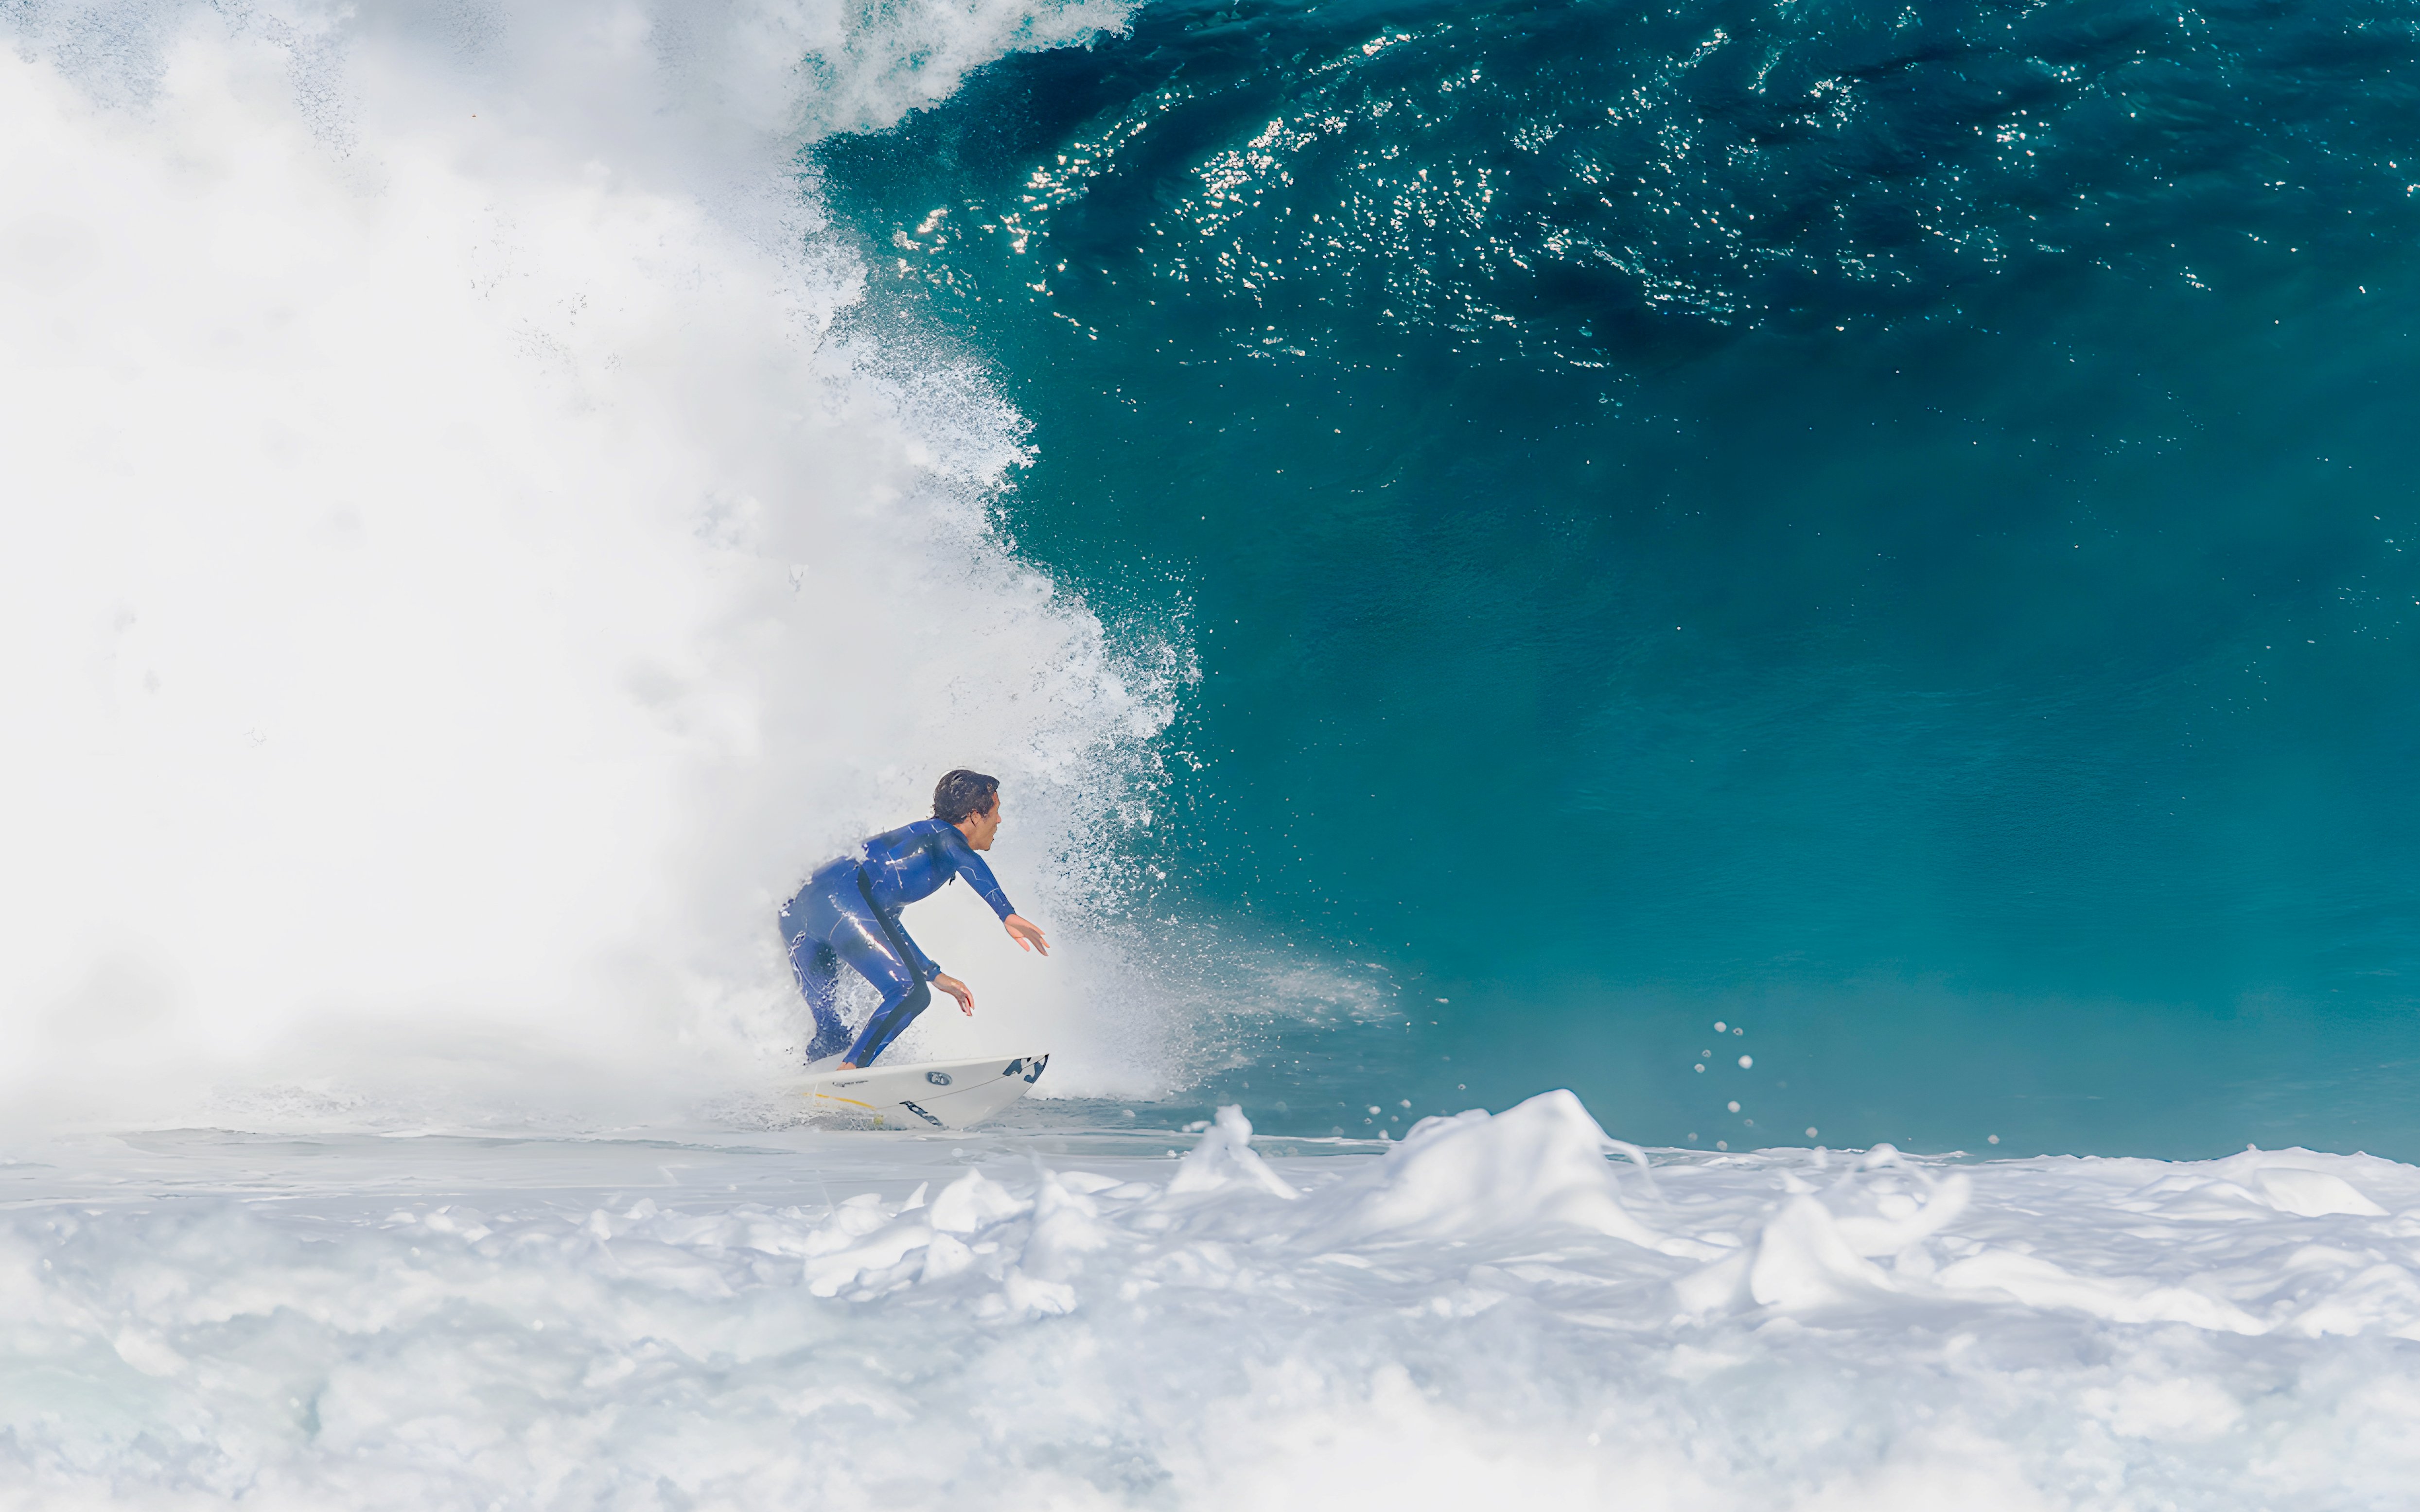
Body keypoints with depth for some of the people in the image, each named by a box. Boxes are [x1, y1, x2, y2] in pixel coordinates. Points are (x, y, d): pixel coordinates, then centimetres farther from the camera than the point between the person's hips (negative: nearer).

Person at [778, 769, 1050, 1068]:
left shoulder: (915, 835, 34)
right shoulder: (943, 833, 8)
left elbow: (886, 924, 40)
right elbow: (967, 860, -18)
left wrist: (935, 975, 41)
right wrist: (1008, 915, -28)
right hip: (842, 899, -10)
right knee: (911, 993, -16)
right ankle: (848, 1073, -30)